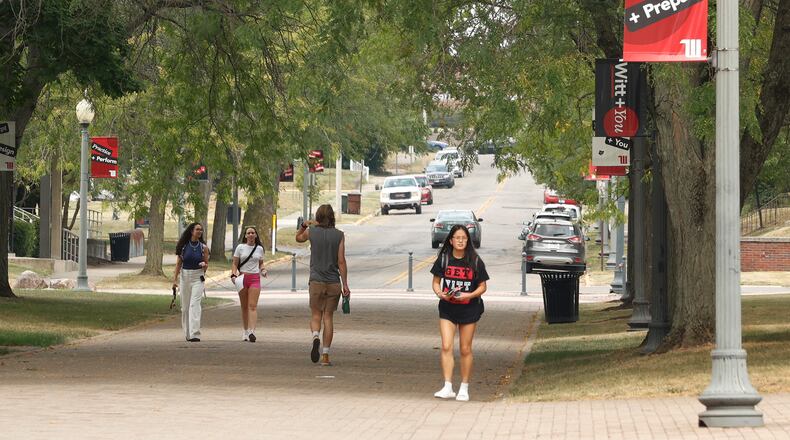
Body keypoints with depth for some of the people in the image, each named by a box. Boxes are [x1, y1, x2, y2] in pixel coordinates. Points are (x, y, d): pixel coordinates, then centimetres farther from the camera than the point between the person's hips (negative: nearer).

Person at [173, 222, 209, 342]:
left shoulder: (203, 247, 2)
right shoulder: (183, 246, 3)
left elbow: (206, 265, 9)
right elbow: (178, 263, 6)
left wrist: (204, 265, -14)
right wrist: (175, 279, 1)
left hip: (198, 277, -2)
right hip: (185, 276, 2)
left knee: (195, 304, -15)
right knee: (185, 306, 8)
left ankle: (195, 334, -21)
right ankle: (187, 333, 22)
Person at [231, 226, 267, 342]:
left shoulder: (259, 249, 8)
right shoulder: (240, 247, 4)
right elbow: (235, 263, 4)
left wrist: (263, 270, -2)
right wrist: (233, 275, -12)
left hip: (255, 278, 0)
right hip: (242, 277, 0)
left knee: (253, 306, -12)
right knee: (244, 306, 6)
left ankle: (252, 331, -23)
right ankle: (246, 331, 16)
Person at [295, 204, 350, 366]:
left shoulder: (311, 232, -1)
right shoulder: (339, 235, -2)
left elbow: (298, 237, 22)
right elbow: (341, 262, -5)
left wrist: (304, 225, 14)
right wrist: (345, 285, -3)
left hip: (316, 281, 0)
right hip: (334, 282, 0)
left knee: (316, 315, 10)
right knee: (328, 317, 6)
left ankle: (316, 336, -23)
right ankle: (325, 355, 2)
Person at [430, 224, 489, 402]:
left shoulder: (475, 261, -4)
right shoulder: (443, 259, -1)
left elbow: (482, 287, 1)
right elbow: (436, 282, 6)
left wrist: (469, 295, -17)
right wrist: (441, 294, -16)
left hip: (469, 309, -1)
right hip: (447, 309, 1)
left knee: (465, 349, 6)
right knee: (446, 347, -11)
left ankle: (464, 388, 17)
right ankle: (448, 387, -11)